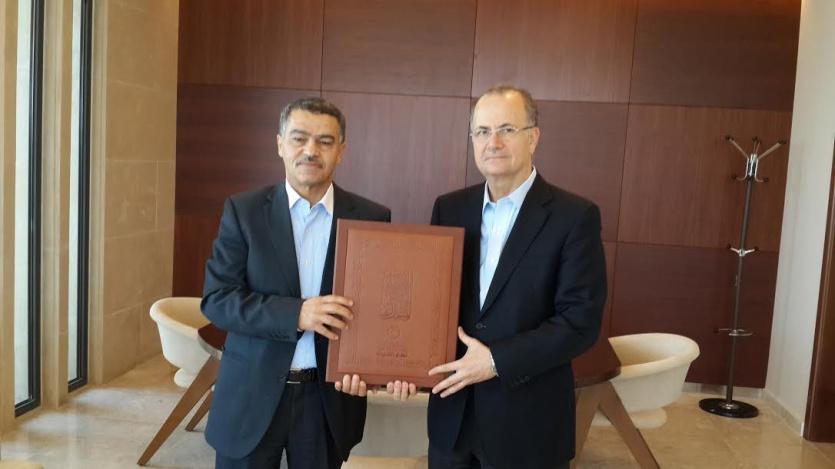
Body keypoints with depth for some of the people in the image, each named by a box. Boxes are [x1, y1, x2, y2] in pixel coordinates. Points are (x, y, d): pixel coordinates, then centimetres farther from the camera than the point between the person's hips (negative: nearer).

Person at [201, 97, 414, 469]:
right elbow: (216, 299, -8)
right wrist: (296, 314, -22)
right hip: (252, 395, 0)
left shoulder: (372, 217, -2)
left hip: (331, 397, 1)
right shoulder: (243, 210, -4)